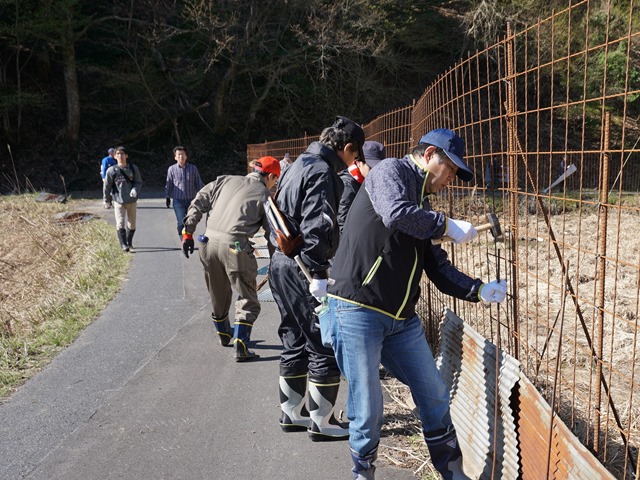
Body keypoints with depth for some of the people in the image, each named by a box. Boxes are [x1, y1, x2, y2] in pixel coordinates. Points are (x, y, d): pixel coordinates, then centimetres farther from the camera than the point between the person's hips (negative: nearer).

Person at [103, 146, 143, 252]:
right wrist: (107, 201, 7)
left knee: (132, 224, 12)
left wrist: (135, 190, -17)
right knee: (120, 223, -13)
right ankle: (123, 245, -11)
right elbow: (107, 186, 3)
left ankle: (129, 242, 32)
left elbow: (139, 182, 4)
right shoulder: (111, 170, -5)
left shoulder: (133, 169, -1)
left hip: (132, 201, 2)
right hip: (118, 201, -2)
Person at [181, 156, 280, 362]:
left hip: (209, 242, 6)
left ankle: (224, 335, 43)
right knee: (247, 300, 7)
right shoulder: (264, 195, 3)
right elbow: (272, 232, 3)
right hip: (234, 246, -6)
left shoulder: (225, 180, 16)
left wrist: (188, 232, 16)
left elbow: (199, 202, 13)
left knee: (218, 295, 23)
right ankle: (240, 347, 0)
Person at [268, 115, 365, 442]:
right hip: (301, 267, -10)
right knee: (326, 345, 0)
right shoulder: (321, 172, -15)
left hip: (281, 264, 10)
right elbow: (315, 227, -23)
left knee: (295, 342, 18)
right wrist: (319, 274, -23)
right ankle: (321, 422, 9)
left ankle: (291, 414, 28)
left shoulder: (302, 163, 16)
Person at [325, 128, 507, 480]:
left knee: (435, 398, 11)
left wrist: (479, 291, 3)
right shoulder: (391, 171, -4)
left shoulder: (422, 207, 19)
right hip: (358, 310, -8)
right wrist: (447, 225, -13)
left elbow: (438, 269, 16)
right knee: (368, 410, -1)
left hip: (402, 318, 8)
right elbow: (395, 214, -26)